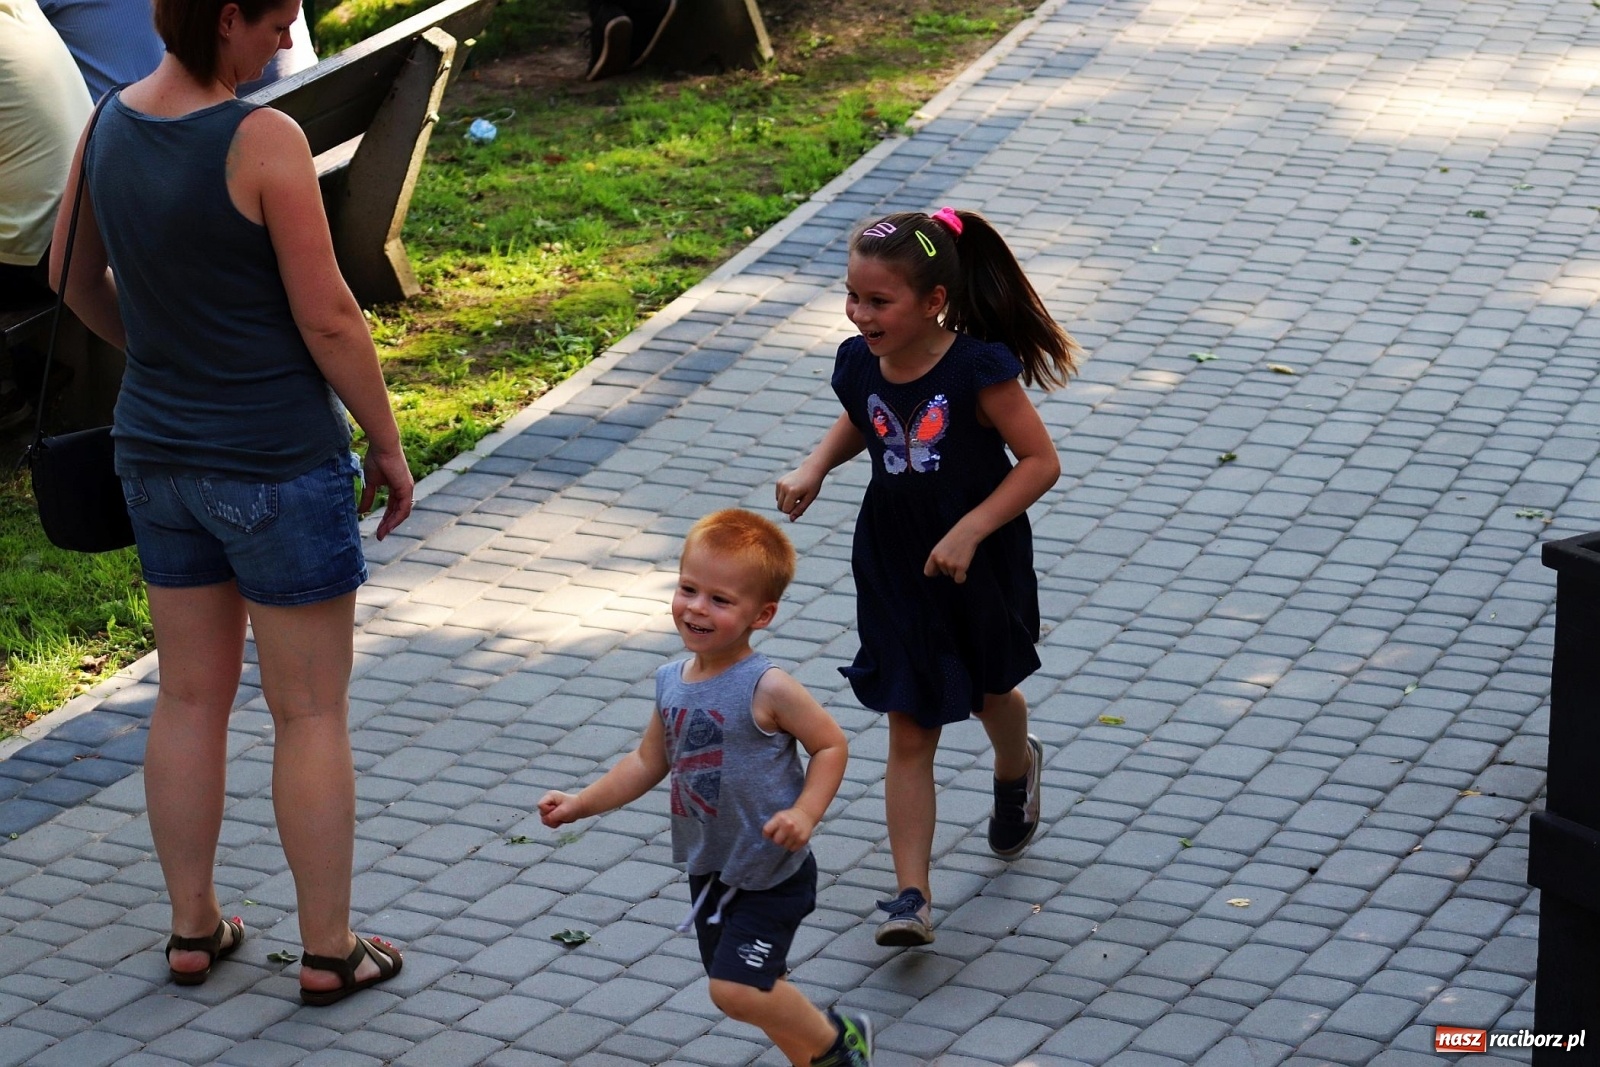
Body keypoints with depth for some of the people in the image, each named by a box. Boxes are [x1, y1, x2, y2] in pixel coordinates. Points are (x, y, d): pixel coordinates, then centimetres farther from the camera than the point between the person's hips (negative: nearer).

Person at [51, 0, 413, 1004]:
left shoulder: (109, 124, -1)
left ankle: (194, 928, 27)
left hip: (160, 449, 7)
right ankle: (329, 949, 16)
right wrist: (389, 442, -6)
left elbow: (75, 276, 14)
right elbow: (328, 319, -19)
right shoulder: (264, 141, -22)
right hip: (279, 460, -7)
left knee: (190, 699, 17)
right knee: (313, 714, 6)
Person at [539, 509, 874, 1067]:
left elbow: (830, 744, -13)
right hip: (708, 870, 7)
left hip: (771, 875, -7)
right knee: (753, 986, 17)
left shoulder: (767, 689, -21)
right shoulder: (672, 683, -2)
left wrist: (804, 814, -25)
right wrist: (581, 803, 6)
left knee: (735, 990, -13)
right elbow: (649, 761, 11)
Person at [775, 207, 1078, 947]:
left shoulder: (979, 370, -25)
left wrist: (969, 530, -28)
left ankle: (1017, 769, 60)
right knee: (909, 734, 1)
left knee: (989, 694, 24)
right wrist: (814, 469, -5)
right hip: (895, 574, 3)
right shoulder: (859, 366, -10)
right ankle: (911, 896, 1)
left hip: (980, 570, -3)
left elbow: (1041, 461, -20)